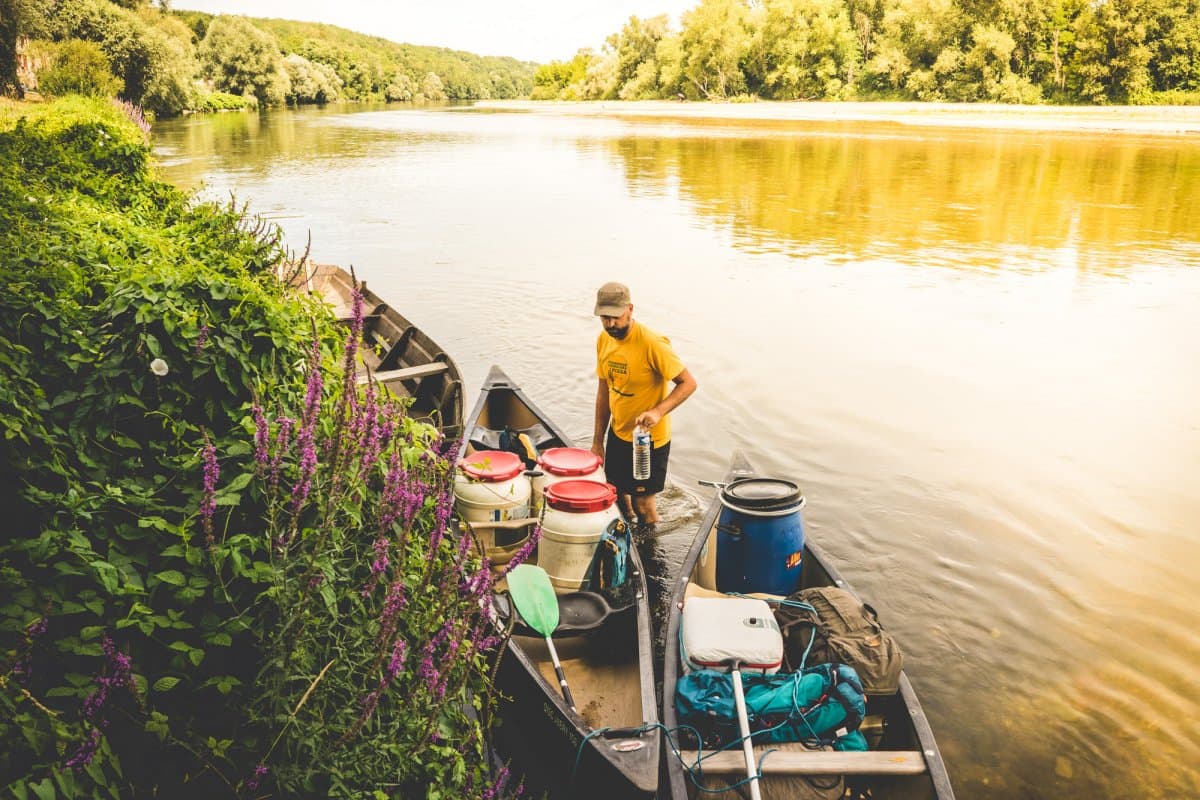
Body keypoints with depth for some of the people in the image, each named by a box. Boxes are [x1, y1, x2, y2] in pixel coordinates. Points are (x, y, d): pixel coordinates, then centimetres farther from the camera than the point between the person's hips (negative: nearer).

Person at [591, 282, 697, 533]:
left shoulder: (652, 343, -24)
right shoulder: (604, 340, -2)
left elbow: (688, 383, -20)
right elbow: (604, 390, 7)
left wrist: (658, 411, -36)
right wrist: (597, 440, 9)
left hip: (650, 439, -6)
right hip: (617, 434, 7)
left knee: (643, 504, 2)